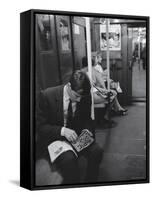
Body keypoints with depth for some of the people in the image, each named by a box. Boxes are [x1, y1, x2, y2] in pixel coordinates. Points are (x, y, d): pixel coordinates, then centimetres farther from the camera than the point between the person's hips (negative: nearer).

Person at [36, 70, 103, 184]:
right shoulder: (47, 95, -16)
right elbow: (40, 126, -12)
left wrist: (88, 132, -12)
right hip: (55, 138, -4)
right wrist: (62, 131, -28)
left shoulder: (85, 96, -6)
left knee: (96, 151, -23)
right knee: (68, 158, -34)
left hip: (77, 135, 4)